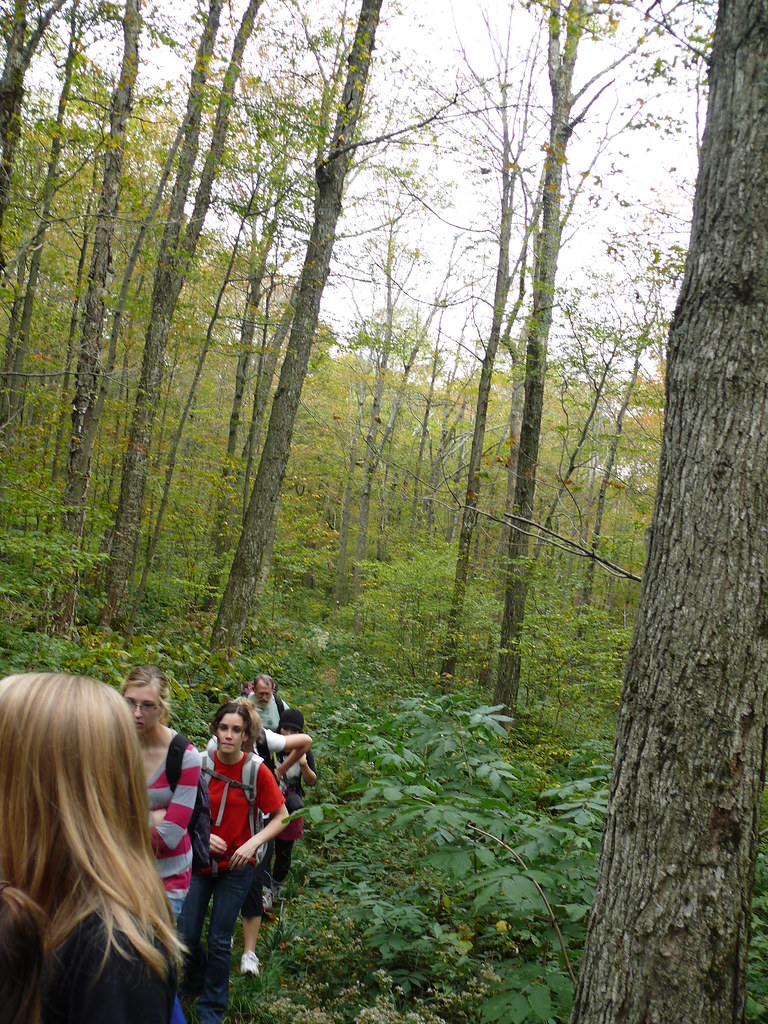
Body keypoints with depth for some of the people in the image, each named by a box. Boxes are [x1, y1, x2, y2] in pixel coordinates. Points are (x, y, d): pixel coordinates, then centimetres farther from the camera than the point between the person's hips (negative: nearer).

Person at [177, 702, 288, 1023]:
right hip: (199, 860, 2)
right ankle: (194, 983, 38)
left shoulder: (257, 771, -13)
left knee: (219, 942, 4)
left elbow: (281, 817, -7)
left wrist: (253, 843, -20)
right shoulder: (201, 764, -9)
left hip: (236, 866, -2)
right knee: (186, 935, 5)